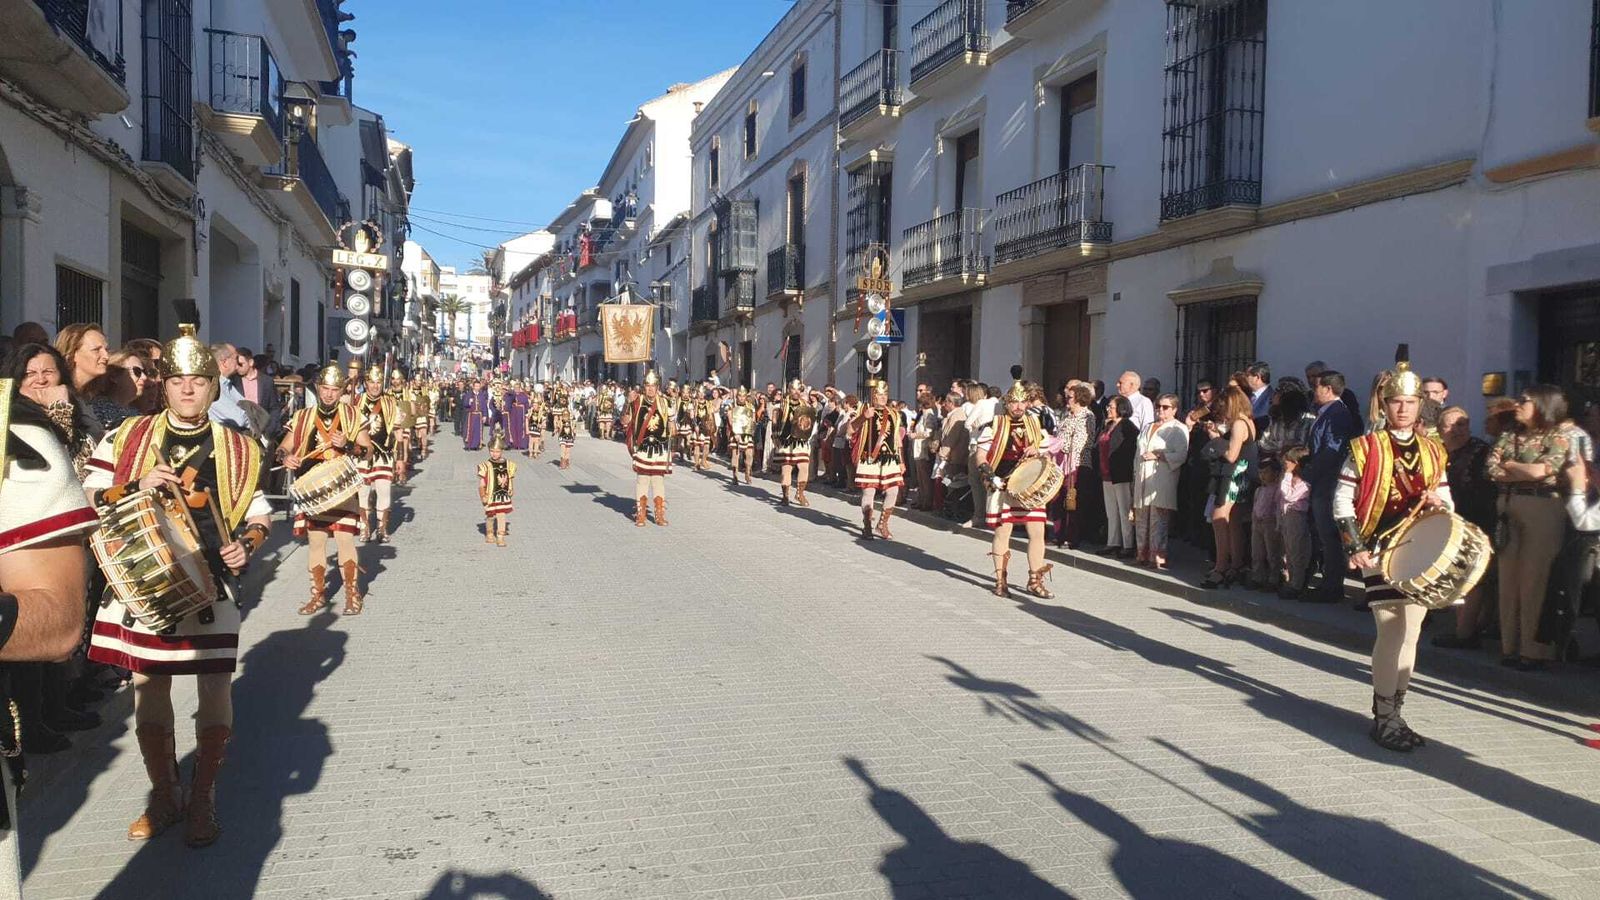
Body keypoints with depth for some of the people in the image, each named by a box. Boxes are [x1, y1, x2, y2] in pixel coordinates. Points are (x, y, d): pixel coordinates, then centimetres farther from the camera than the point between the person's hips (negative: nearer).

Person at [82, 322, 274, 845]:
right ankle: (163, 797, 29)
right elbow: (89, 499, 4)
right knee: (149, 688, 11)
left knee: (215, 688, 1)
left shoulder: (238, 448, 4)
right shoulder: (126, 438, 5)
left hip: (211, 583, -1)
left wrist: (248, 543, -10)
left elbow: (258, 514, 10)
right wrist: (137, 487, -13)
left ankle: (202, 801, 20)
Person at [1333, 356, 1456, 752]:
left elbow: (1446, 499, 19)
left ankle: (1395, 712, 19)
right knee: (1392, 629, -10)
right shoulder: (1367, 448, -1)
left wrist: (1438, 503, -5)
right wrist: (1355, 547, -10)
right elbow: (1342, 500, -3)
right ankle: (1383, 717, 1)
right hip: (1380, 549, -5)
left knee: (1411, 630, 7)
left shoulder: (1432, 450, 13)